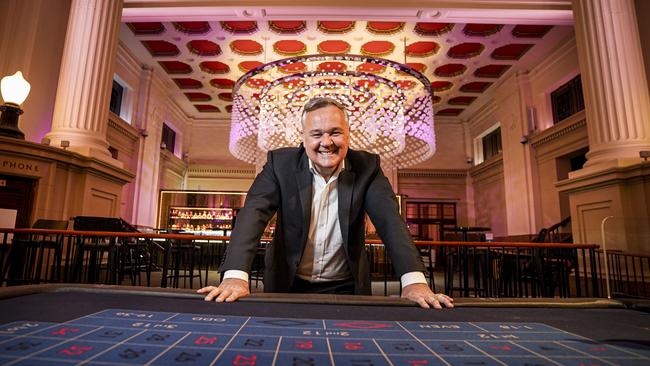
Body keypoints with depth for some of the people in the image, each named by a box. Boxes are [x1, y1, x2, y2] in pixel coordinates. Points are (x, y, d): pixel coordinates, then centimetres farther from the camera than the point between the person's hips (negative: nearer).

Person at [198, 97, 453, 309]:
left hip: (346, 288, 1)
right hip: (288, 285, 0)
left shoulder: (367, 166, -8)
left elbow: (390, 220, -17)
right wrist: (235, 276, -37)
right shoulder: (281, 162, -10)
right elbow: (254, 212, -21)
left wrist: (414, 281, -33)